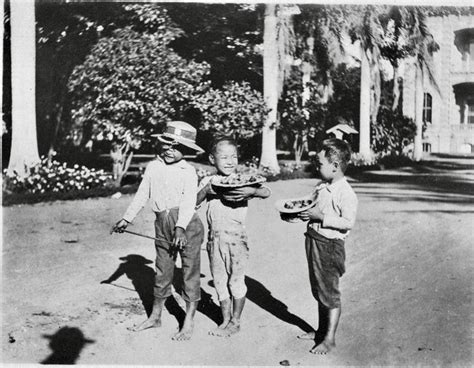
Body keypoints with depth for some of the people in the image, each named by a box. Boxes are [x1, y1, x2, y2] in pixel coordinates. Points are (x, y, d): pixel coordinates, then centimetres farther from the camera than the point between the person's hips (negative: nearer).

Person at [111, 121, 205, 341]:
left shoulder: (188, 172, -5)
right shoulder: (153, 167, 8)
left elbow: (188, 202, -15)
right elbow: (142, 195, 15)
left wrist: (180, 228, -28)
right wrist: (126, 219, 14)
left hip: (187, 225, -4)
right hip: (162, 225, 4)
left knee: (191, 272, 4)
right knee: (162, 271, 16)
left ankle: (188, 324, 16)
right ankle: (155, 317, 32)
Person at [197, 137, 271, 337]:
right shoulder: (208, 182, 6)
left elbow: (267, 192, -16)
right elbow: (194, 202, -1)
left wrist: (251, 190, -34)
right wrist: (206, 190, -17)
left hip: (235, 236, -3)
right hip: (214, 237, 4)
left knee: (236, 280, 4)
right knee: (219, 280, 11)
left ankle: (235, 321, 21)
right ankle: (225, 320, 26)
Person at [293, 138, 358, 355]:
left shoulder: (345, 193, -18)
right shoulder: (321, 187, 8)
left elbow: (348, 223, -24)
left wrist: (320, 216, -25)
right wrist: (303, 212, 3)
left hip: (329, 246, -9)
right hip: (313, 240, 9)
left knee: (329, 293, 2)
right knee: (319, 291, 19)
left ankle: (329, 339, 13)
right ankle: (321, 330, 33)